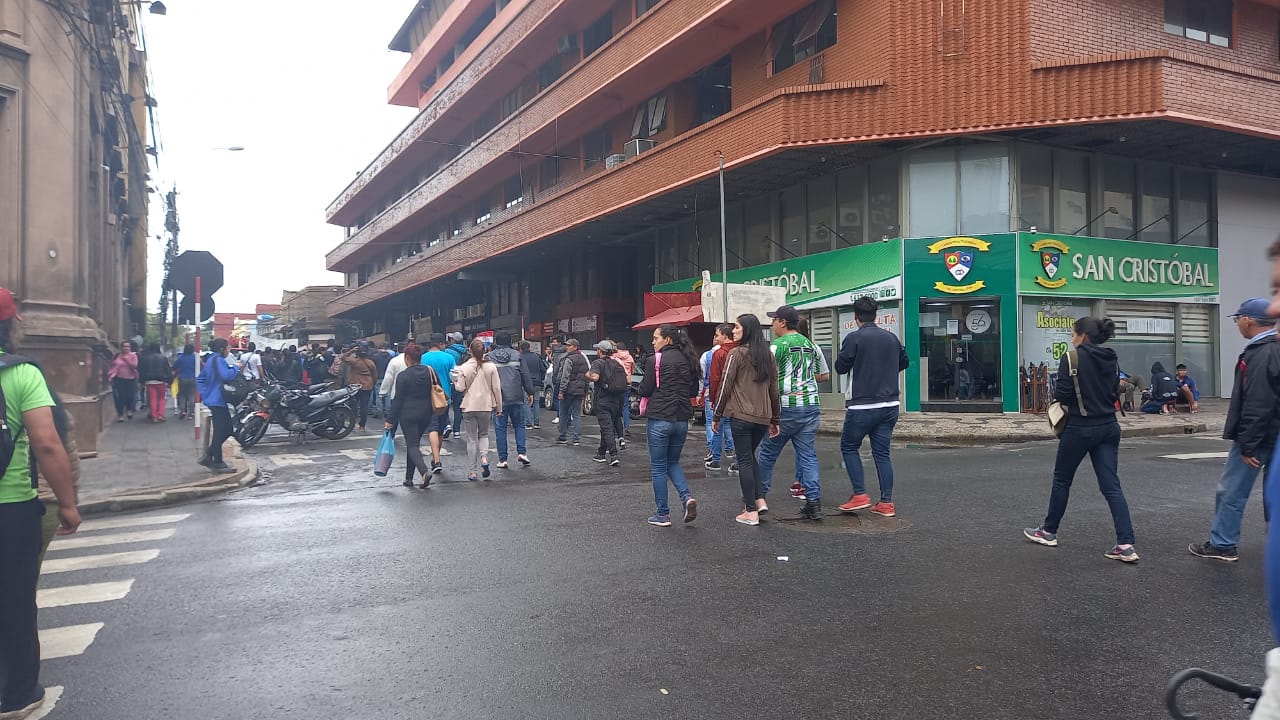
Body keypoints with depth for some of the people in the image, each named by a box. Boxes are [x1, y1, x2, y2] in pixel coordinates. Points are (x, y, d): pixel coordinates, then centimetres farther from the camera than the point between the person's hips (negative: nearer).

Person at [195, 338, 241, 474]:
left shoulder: (211, 360, 17)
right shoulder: (218, 360, -14)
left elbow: (200, 379, 22)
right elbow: (226, 376, -30)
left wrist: (205, 394, 17)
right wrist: (235, 367, -13)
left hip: (212, 400, 10)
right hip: (218, 400, -10)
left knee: (227, 430, 14)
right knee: (221, 432, -5)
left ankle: (208, 456, 16)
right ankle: (217, 463, 0)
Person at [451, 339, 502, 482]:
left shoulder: (464, 367, -7)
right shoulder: (491, 366, -4)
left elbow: (460, 388, -7)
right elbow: (496, 388, -2)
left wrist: (455, 381, 14)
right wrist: (499, 407, 6)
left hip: (469, 407, -1)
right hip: (486, 406, 1)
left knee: (472, 439, 7)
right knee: (484, 434, 20)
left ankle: (474, 471, 9)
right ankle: (484, 457, -6)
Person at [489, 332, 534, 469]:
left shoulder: (489, 357, 1)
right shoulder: (517, 355, 2)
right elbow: (525, 375, 2)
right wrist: (530, 392, 8)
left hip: (498, 399, -1)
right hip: (516, 397, 1)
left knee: (500, 428, 5)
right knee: (519, 424, 15)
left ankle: (502, 459, 5)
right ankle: (522, 452, 3)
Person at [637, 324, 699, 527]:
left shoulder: (655, 360, -11)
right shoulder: (688, 360, 6)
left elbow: (645, 390, -7)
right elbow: (694, 391, 13)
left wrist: (639, 389, 13)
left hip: (659, 419, -5)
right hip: (682, 419, 5)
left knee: (658, 467, 6)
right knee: (672, 463, 20)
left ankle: (663, 514, 10)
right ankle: (687, 497, -2)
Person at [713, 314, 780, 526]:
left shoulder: (737, 353, -7)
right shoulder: (768, 354, 10)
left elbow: (725, 386, -7)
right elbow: (774, 388, 13)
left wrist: (716, 416, 1)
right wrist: (776, 419, 19)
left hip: (741, 415, -6)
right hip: (763, 417, 6)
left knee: (744, 460, 2)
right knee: (750, 456, 22)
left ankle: (751, 511, 4)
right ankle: (760, 500, 11)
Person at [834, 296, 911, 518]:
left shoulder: (854, 338, -11)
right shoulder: (891, 337, 7)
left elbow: (841, 367, -7)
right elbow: (904, 362, 20)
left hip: (862, 406, -5)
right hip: (890, 405, 5)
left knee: (849, 446, 11)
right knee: (882, 452, 10)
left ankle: (860, 495, 3)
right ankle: (886, 503, 8)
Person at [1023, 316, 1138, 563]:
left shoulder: (1072, 358, -12)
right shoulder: (1111, 360, 8)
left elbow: (1061, 394, -16)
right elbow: (1114, 394, 15)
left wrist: (1057, 389, 5)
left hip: (1080, 428, -5)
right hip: (1108, 427, 5)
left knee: (1062, 479, 12)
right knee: (1111, 486, 2)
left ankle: (1048, 531, 25)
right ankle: (1126, 545, -7)